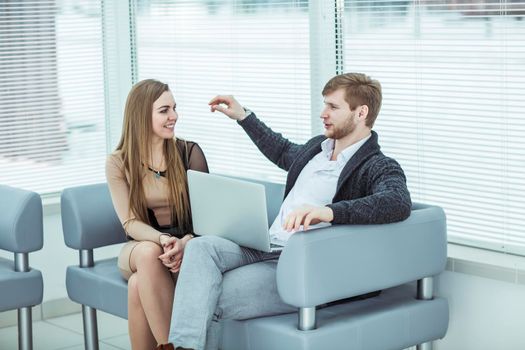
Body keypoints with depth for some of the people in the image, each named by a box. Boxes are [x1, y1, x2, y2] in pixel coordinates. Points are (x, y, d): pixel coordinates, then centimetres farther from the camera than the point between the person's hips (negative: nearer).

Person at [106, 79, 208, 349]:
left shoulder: (189, 153, -3)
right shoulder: (118, 163, -2)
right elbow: (130, 223, -9)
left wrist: (185, 243, -28)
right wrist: (162, 239, -31)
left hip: (186, 246, -1)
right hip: (141, 246, 1)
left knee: (139, 284, -33)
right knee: (149, 252, -37)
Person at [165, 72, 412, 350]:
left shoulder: (381, 168, -6)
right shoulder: (317, 147, 20)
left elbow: (398, 203, -30)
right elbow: (283, 153, 43)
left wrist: (329, 211, -42)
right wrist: (242, 116, 41)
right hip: (265, 249, 8)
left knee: (210, 301, -26)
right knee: (201, 247, -22)